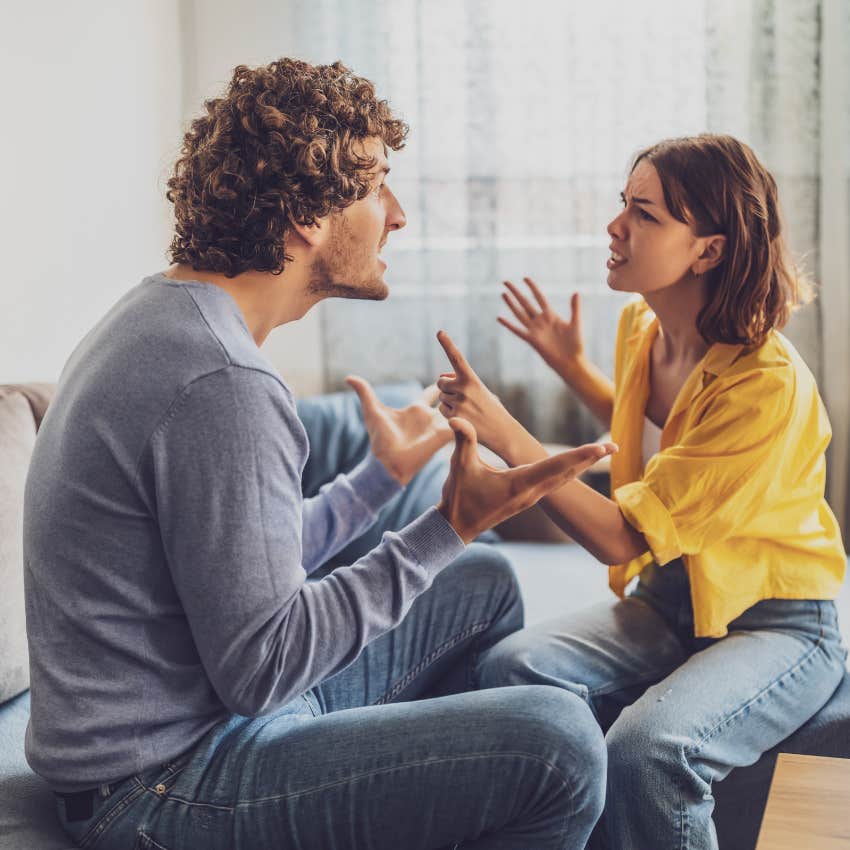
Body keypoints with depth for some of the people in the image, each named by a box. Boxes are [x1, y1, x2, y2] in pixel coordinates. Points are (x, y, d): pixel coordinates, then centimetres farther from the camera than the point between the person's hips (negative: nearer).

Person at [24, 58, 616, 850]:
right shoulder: (221, 382, -25)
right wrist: (447, 527, -20)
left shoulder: (164, 317, 8)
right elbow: (262, 667, -24)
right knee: (560, 740, -23)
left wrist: (384, 474, 26)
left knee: (483, 582, 20)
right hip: (164, 786, -10)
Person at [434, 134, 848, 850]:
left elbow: (624, 538, -26)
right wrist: (572, 365, 15)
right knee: (510, 669, -22)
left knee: (647, 750, -34)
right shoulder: (642, 327, 0)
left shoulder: (769, 384, -24)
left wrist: (508, 436, -30)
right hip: (669, 602, 7)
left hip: (777, 624, -6)